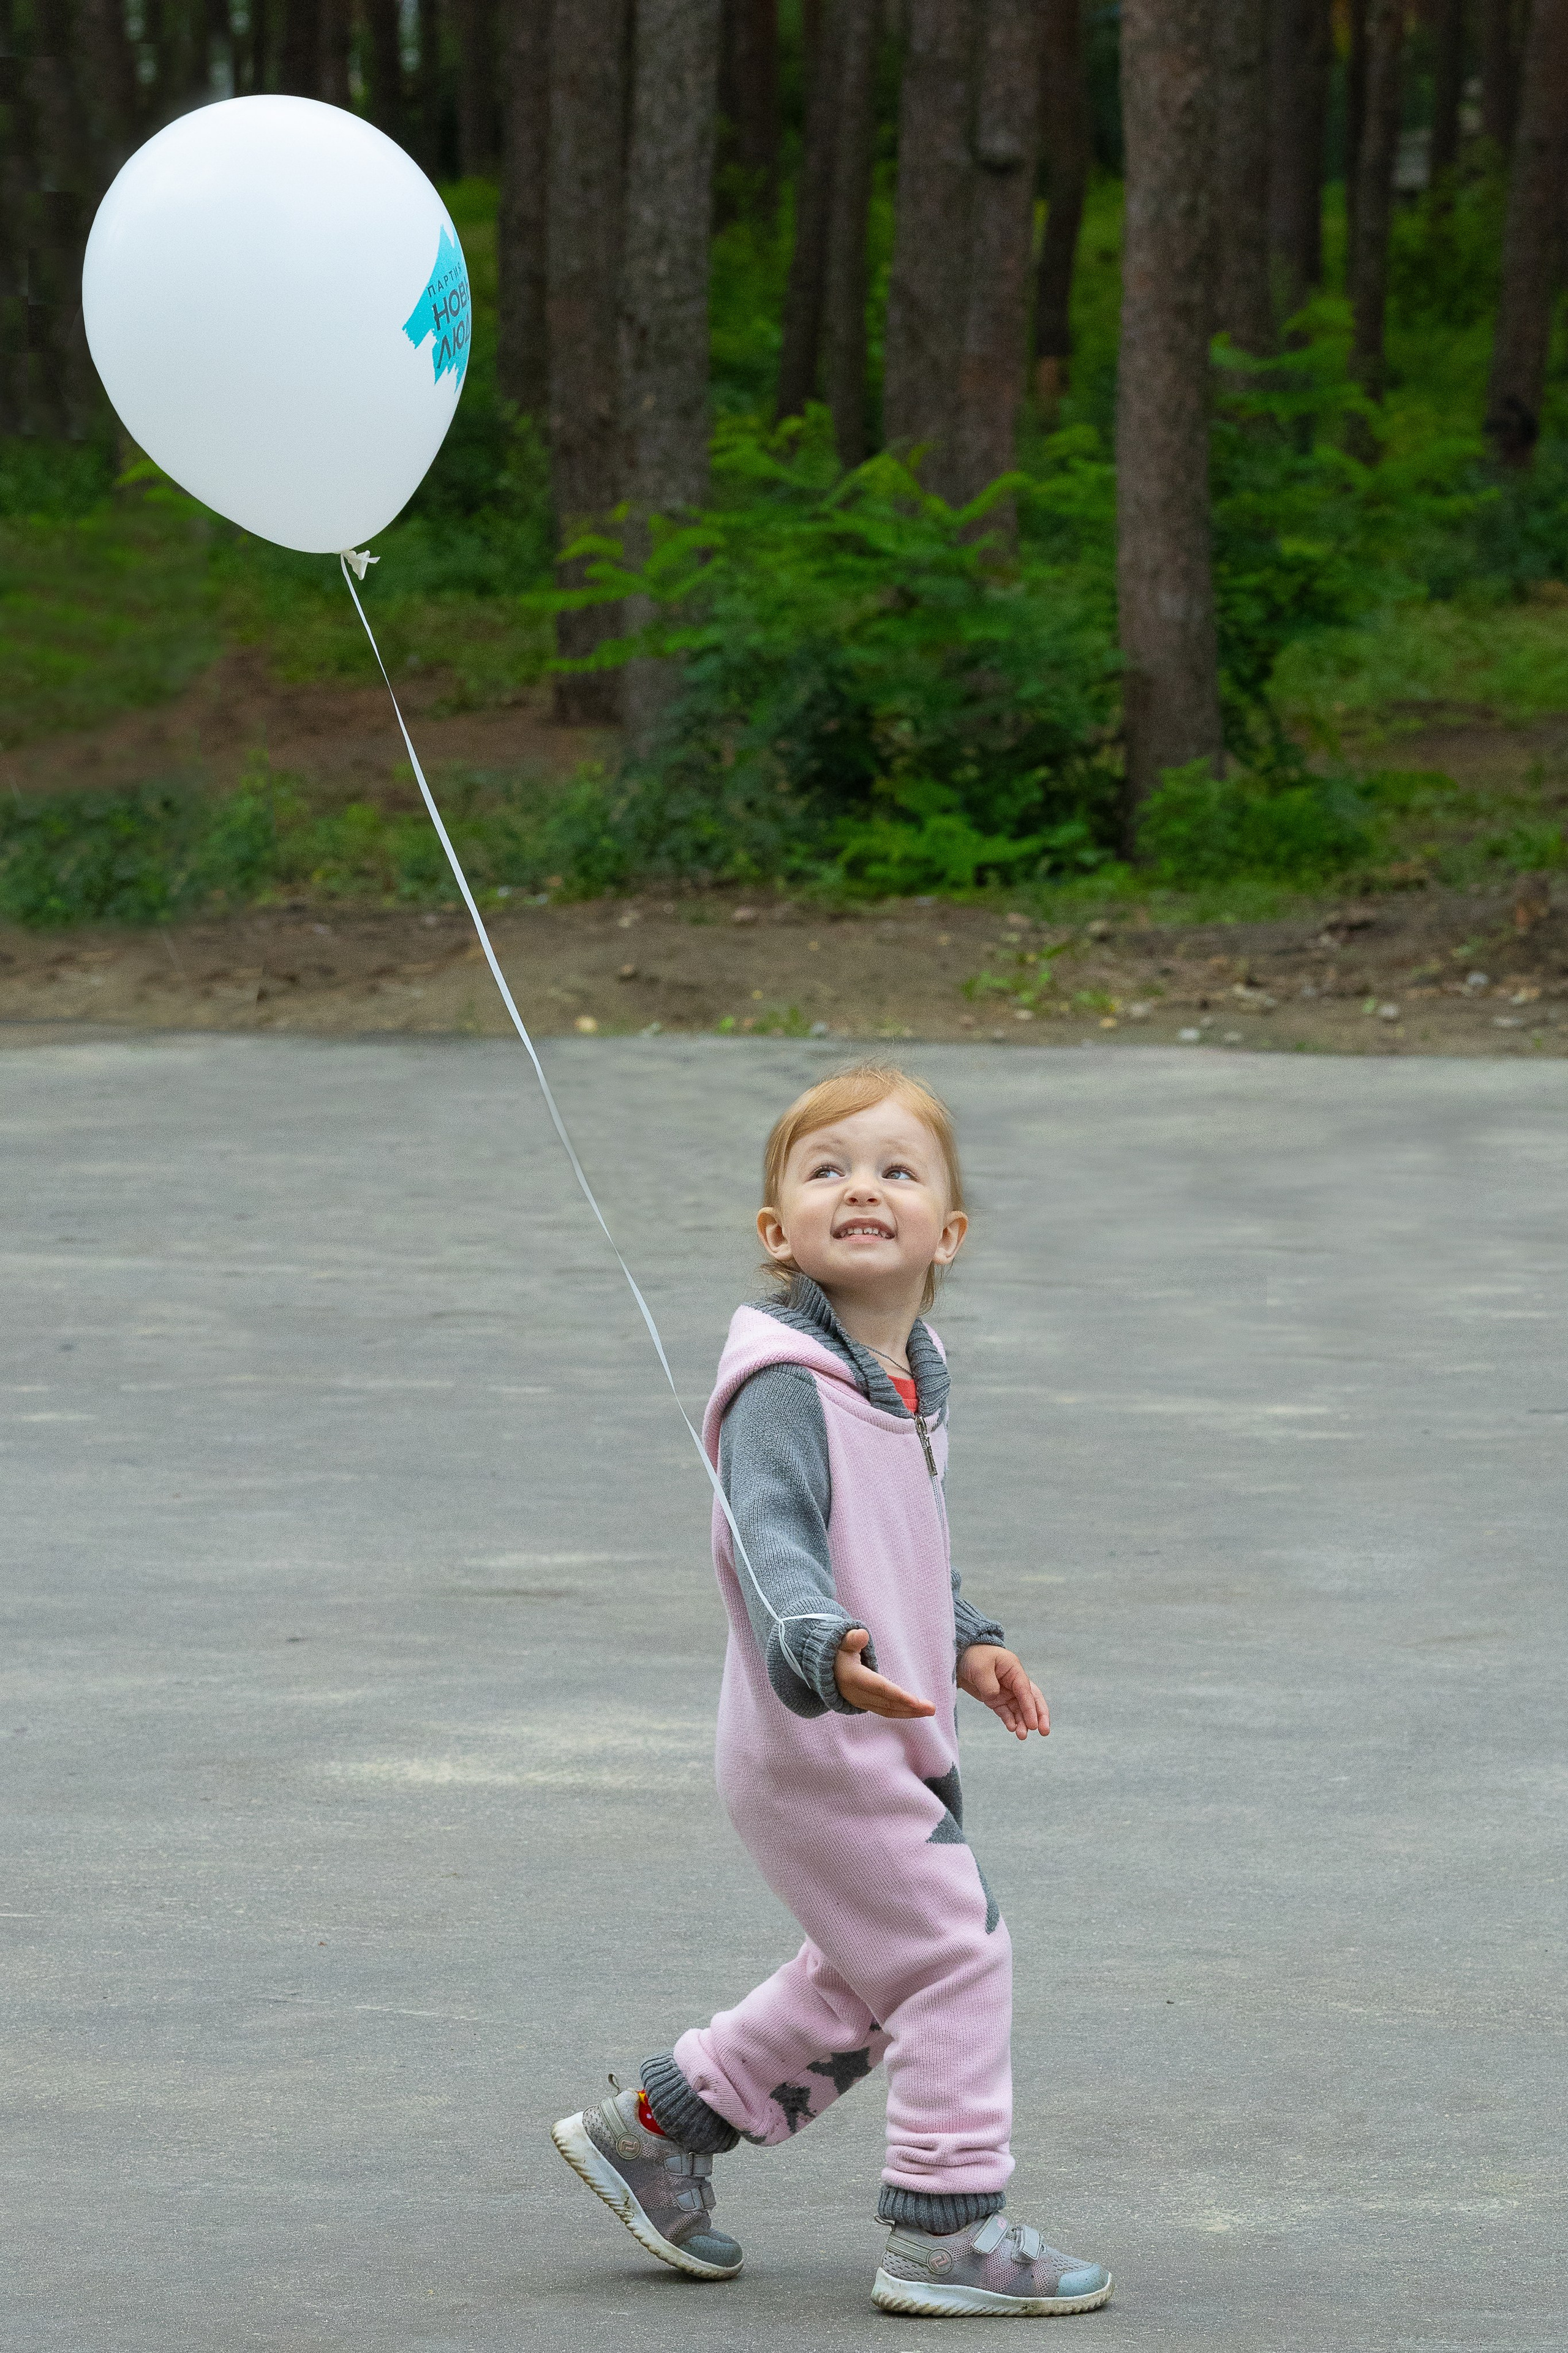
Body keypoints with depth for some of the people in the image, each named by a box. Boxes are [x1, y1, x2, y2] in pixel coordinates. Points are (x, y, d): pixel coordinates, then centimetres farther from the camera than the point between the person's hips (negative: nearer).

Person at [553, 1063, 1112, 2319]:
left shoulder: (910, 1378, 10)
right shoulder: (789, 1387, -21)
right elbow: (773, 1539, -35)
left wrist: (968, 1645, 18)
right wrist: (825, 1652, -50)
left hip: (888, 1743, 10)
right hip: (822, 1747, -10)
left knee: (859, 1982, 22)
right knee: (955, 1957, -5)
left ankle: (658, 2125, 33)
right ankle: (948, 2232, 4)